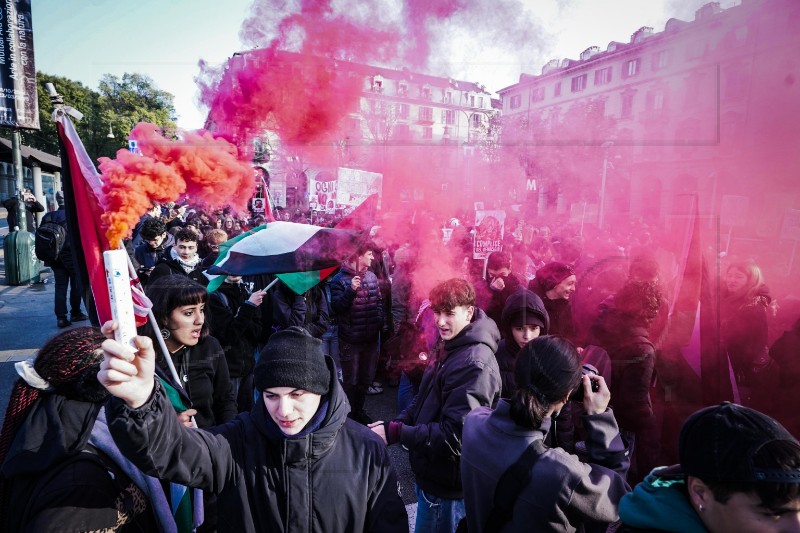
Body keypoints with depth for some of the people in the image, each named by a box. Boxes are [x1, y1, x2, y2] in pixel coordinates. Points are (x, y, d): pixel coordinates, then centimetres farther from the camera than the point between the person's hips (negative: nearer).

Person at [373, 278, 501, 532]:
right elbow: (426, 400, 12)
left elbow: (455, 436, -29)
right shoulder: (450, 347, 3)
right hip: (433, 472, 9)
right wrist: (394, 422, -5)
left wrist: (394, 432, -26)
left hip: (447, 484, -8)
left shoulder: (475, 364, -27)